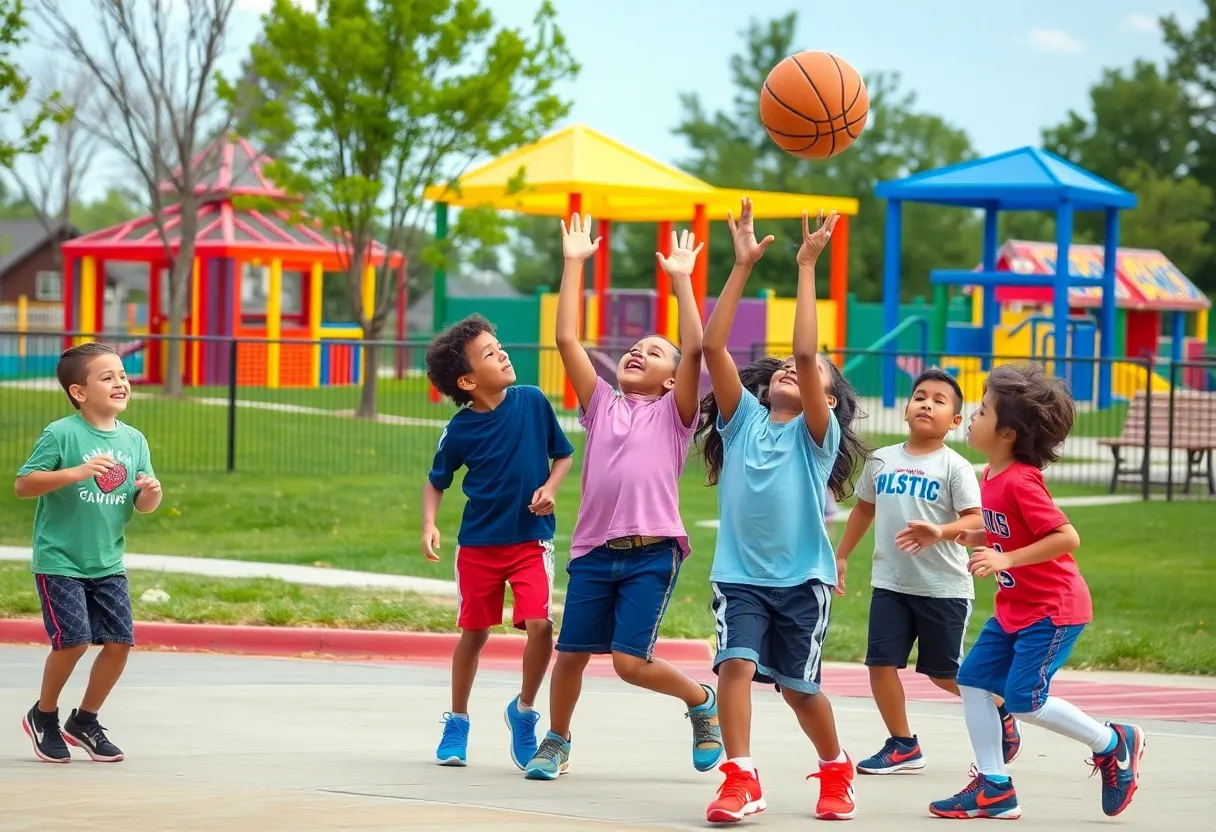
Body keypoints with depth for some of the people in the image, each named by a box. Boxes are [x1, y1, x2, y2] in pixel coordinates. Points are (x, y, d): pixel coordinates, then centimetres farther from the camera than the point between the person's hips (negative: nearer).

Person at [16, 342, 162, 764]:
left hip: (108, 564, 6)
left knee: (120, 642, 0)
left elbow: (141, 506, 11)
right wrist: (77, 472, -27)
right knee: (73, 640, -13)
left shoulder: (134, 440, 5)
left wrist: (151, 493, -13)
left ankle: (84, 721, 21)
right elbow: (22, 484, -17)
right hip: (59, 561, -6)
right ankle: (43, 716, 14)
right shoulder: (61, 434, -13)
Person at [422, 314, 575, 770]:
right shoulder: (459, 430, -11)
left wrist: (549, 488, -12)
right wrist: (429, 525, -11)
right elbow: (436, 481, 4)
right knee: (474, 634, 10)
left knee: (539, 624, -16)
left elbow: (562, 454, 5)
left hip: (531, 540, 0)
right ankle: (457, 722, 30)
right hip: (478, 544, 0)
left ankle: (524, 710, 9)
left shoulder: (532, 402, -9)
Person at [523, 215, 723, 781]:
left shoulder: (673, 413, 8)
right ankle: (556, 744, 25)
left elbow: (694, 349, -6)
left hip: (652, 552, -4)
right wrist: (573, 265, 8)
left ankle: (701, 700, 15)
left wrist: (681, 279, -5)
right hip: (594, 549, 4)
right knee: (571, 653, 4)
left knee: (630, 660, -11)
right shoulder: (602, 406, 17)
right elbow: (567, 340, 10)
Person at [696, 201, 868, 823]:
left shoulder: (817, 434, -2)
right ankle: (741, 780, -16)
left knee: (800, 687, 7)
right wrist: (743, 266, -8)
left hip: (801, 577, -1)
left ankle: (835, 771, 32)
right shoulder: (742, 418, 6)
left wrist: (806, 268, -17)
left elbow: (806, 352, -16)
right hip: (739, 572, 1)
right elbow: (712, 346, -4)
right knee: (736, 664, -19)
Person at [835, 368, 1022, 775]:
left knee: (943, 672, 5)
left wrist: (940, 532, -33)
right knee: (881, 662, -3)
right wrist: (841, 556, 22)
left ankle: (1000, 711, 30)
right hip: (890, 583, 4)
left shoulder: (954, 467, -7)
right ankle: (903, 745, 10)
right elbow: (864, 509, 20)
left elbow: (975, 520, -15)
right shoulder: (881, 461, 6)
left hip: (943, 587, -4)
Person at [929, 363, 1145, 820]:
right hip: (1015, 608, 10)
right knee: (973, 679, 4)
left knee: (1023, 698, -8)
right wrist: (968, 537, 3)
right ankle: (994, 788, 10)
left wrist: (1006, 559, -30)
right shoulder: (992, 477, 6)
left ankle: (1114, 743, 11)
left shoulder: (1019, 482, -23)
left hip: (1052, 608, -10)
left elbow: (1067, 537, -29)